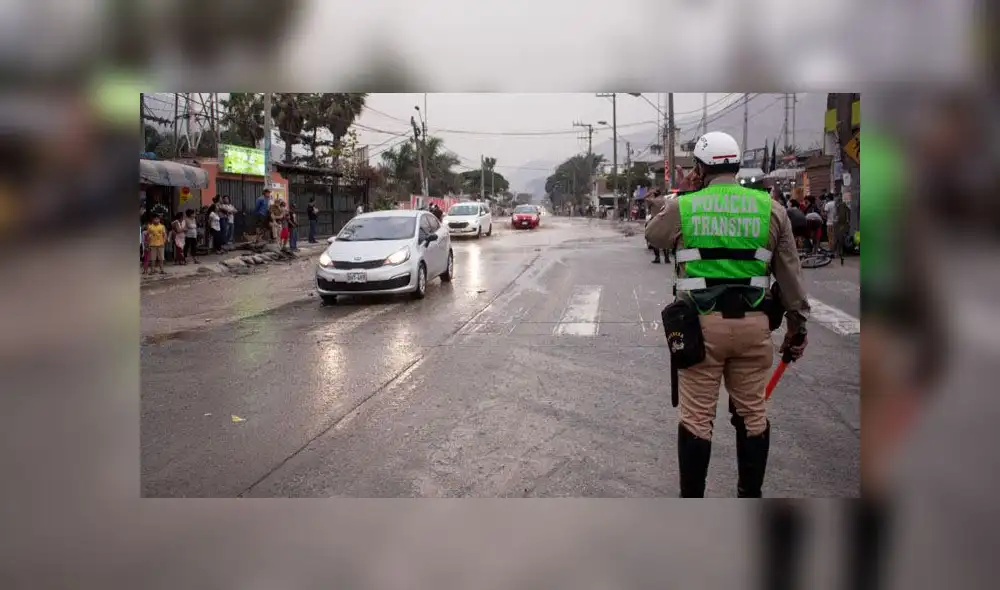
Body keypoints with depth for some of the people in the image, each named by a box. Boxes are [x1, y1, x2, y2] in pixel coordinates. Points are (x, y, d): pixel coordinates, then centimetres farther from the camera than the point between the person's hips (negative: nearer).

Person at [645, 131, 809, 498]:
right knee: (752, 413, 14)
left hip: (701, 323, -2)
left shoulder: (682, 208, -2)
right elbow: (790, 274, 6)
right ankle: (750, 495, 25)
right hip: (753, 323, 2)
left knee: (696, 417, 6)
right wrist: (797, 326, 13)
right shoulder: (770, 209, 3)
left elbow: (653, 236, 19)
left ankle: (691, 498, 14)